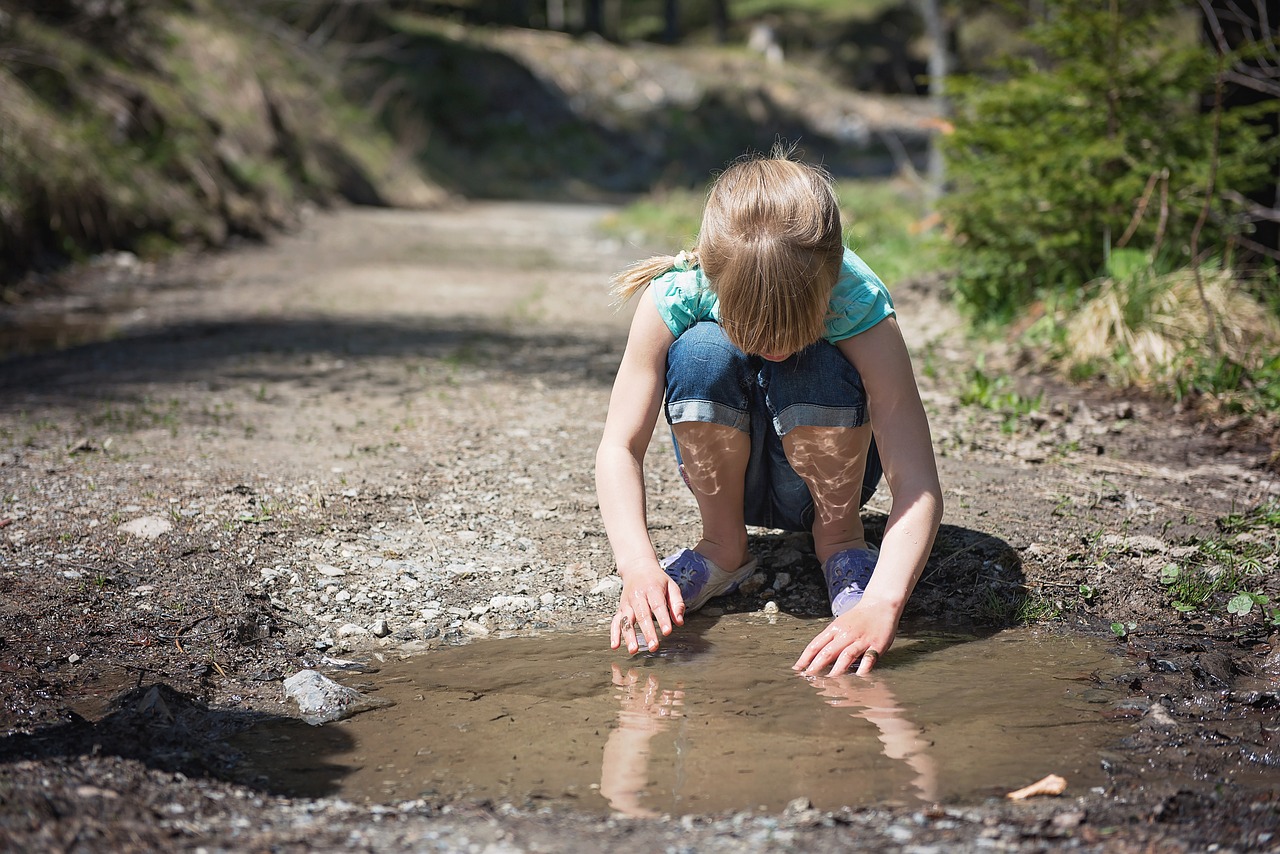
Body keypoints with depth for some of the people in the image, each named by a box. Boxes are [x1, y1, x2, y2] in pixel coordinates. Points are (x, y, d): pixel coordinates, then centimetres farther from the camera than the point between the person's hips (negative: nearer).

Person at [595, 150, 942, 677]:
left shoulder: (858, 302, -32)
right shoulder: (677, 294, -29)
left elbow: (918, 485, -37)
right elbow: (619, 446, -27)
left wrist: (882, 604, -53)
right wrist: (638, 565, -44)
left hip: (823, 470, -1)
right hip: (730, 474, 1)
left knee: (817, 370, -34)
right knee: (701, 353, -31)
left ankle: (841, 538, -5)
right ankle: (723, 545, -9)